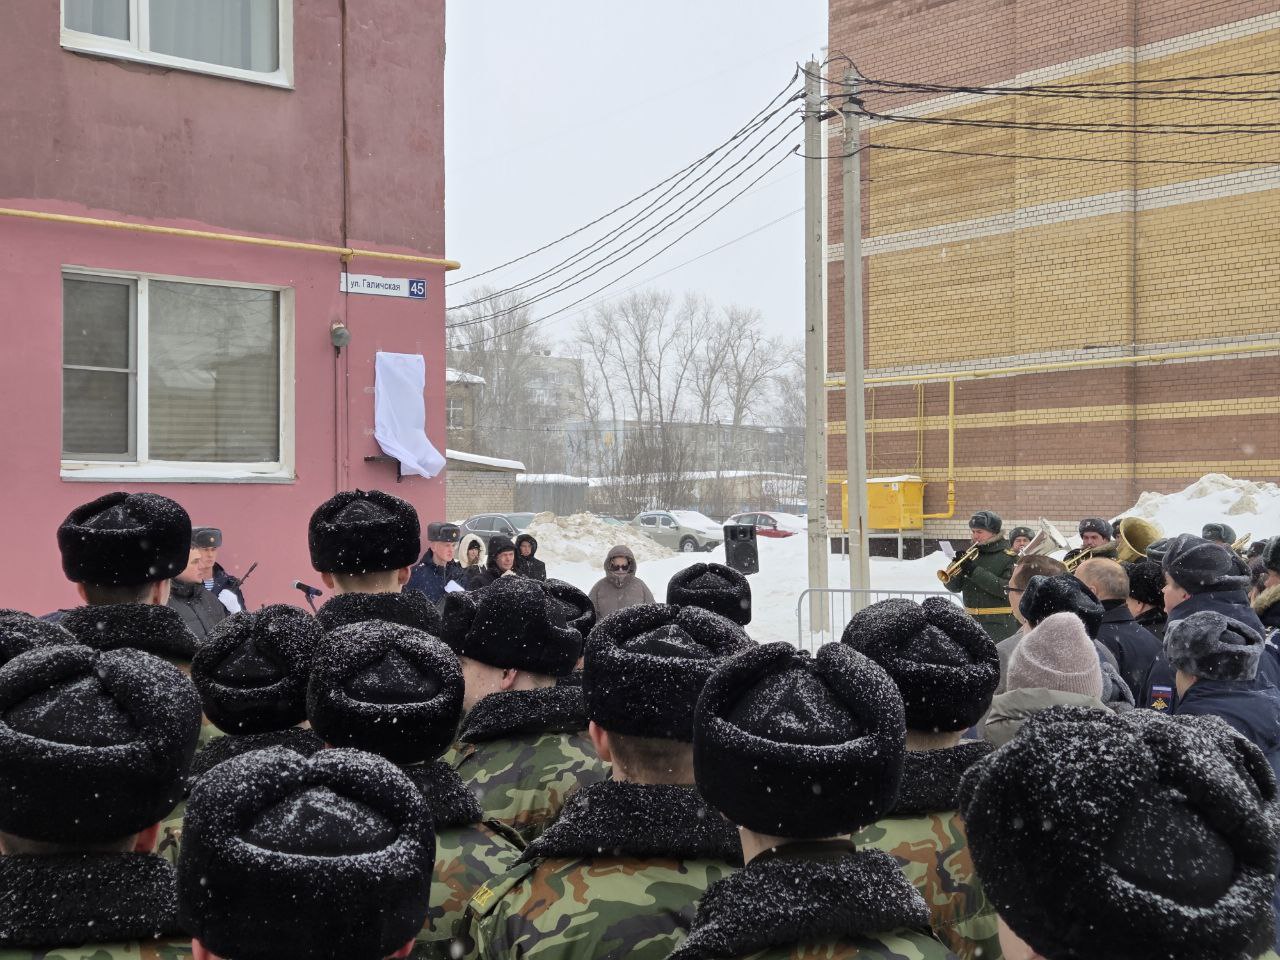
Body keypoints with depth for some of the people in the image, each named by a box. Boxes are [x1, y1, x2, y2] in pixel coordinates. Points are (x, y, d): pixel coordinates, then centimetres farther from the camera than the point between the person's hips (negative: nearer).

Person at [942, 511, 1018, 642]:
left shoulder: (1008, 556, -3)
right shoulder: (972, 554, 13)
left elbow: (1007, 589, -18)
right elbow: (954, 587, 11)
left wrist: (976, 572, -20)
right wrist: (956, 567, -10)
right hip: (971, 622, 6)